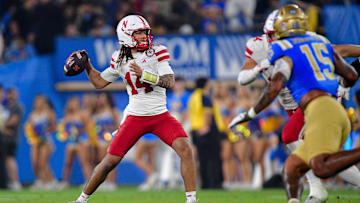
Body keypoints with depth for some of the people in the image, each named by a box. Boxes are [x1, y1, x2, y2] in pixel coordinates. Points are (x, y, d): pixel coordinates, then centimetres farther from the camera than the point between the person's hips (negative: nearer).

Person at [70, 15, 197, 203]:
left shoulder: (157, 52, -4)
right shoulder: (120, 59, 3)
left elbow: (169, 82, -16)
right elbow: (100, 82, 17)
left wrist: (143, 74, -26)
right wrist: (87, 66, 4)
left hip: (161, 116, -1)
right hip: (135, 117, 1)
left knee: (185, 149, -21)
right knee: (110, 161, -2)